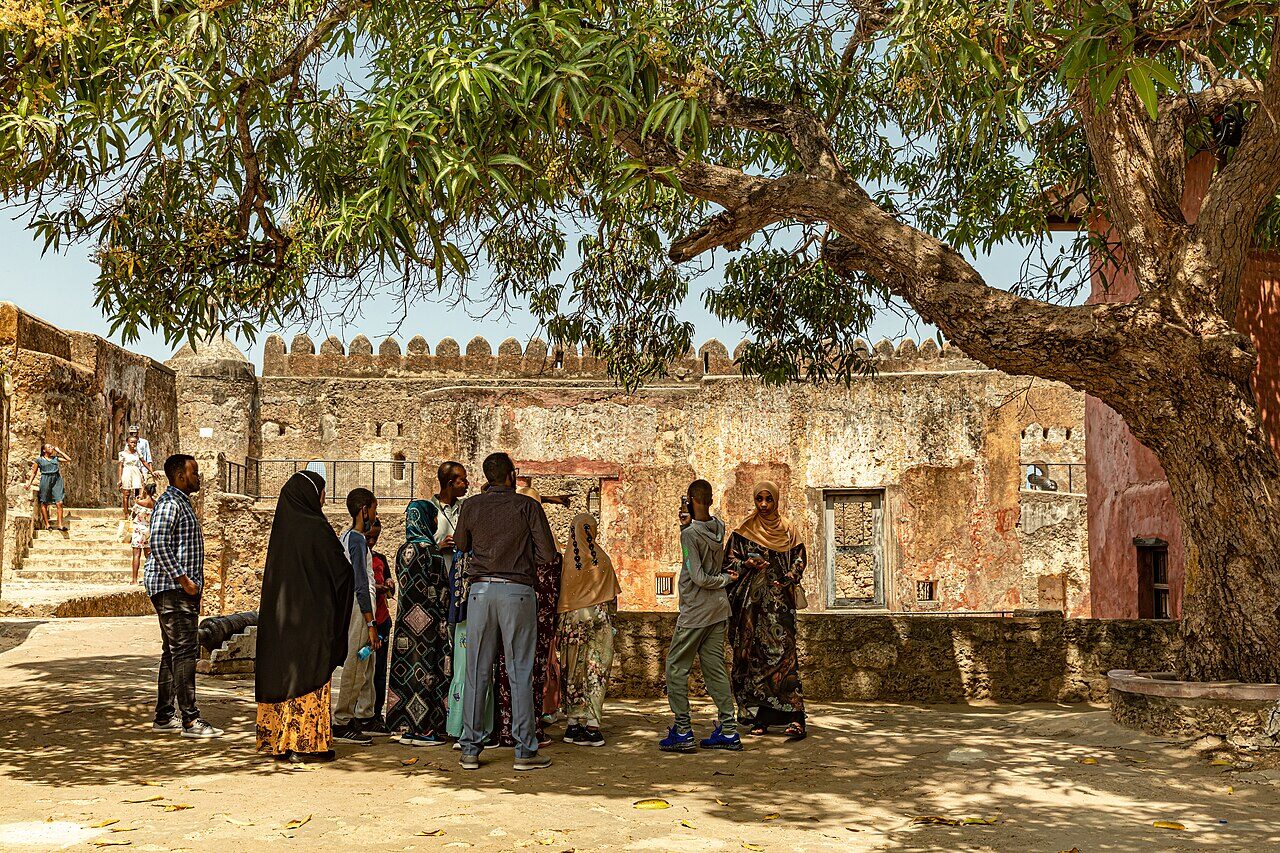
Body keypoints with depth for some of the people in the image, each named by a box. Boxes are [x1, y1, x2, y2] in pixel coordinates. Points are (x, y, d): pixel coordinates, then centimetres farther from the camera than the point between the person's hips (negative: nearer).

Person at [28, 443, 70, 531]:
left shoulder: (55, 458, 16)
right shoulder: (39, 460, 6)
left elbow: (68, 459, 13)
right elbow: (34, 472, 10)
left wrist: (59, 452, 13)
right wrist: (30, 483, 2)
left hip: (56, 481, 2)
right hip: (45, 480, -2)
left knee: (59, 503, -8)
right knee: (44, 503, 2)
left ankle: (60, 524, -8)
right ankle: (46, 524, 9)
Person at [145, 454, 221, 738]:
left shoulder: (182, 502, 20)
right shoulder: (169, 503, -12)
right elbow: (159, 545, -23)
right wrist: (182, 579, -22)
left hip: (182, 588, 11)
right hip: (172, 587, -11)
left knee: (174, 651, 13)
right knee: (185, 650, -12)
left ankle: (164, 716, 18)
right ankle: (190, 720, -12)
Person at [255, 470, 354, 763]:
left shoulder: (282, 526, 8)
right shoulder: (315, 527, -14)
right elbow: (341, 570, -10)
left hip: (279, 616, 7)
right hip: (310, 615, -7)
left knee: (282, 673, 12)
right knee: (310, 678, -2)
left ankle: (276, 739, 18)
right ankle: (305, 744, 0)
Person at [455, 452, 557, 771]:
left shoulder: (471, 506, 5)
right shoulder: (528, 506, -1)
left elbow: (460, 545, 21)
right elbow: (547, 553, -3)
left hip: (481, 589, 2)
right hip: (517, 590, -2)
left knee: (477, 672, 8)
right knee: (520, 673, 3)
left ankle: (470, 748, 10)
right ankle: (525, 750, 4)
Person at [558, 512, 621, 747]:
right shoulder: (601, 558, -3)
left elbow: (559, 594, 0)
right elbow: (612, 596, 3)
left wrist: (560, 621, 11)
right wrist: (611, 619, 17)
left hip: (571, 619, 0)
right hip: (599, 619, 0)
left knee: (574, 672, 8)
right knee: (596, 672, 3)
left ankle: (574, 723, 9)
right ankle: (592, 725, -2)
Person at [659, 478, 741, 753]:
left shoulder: (690, 534, -17)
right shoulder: (719, 527, 3)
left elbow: (699, 578, -19)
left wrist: (724, 579, -1)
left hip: (695, 612, -7)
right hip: (719, 609, 7)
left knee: (676, 667, 2)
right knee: (715, 667, 10)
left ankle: (682, 732, 1)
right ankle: (728, 731, 10)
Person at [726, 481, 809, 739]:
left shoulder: (787, 530, 11)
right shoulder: (744, 530, 10)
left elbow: (799, 559, 8)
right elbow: (731, 559, 7)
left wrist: (787, 580, -10)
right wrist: (748, 564, -13)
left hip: (779, 601, -1)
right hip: (752, 599, 1)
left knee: (783, 653, -12)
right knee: (753, 654, -1)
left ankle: (795, 717, -16)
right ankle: (758, 717, 4)